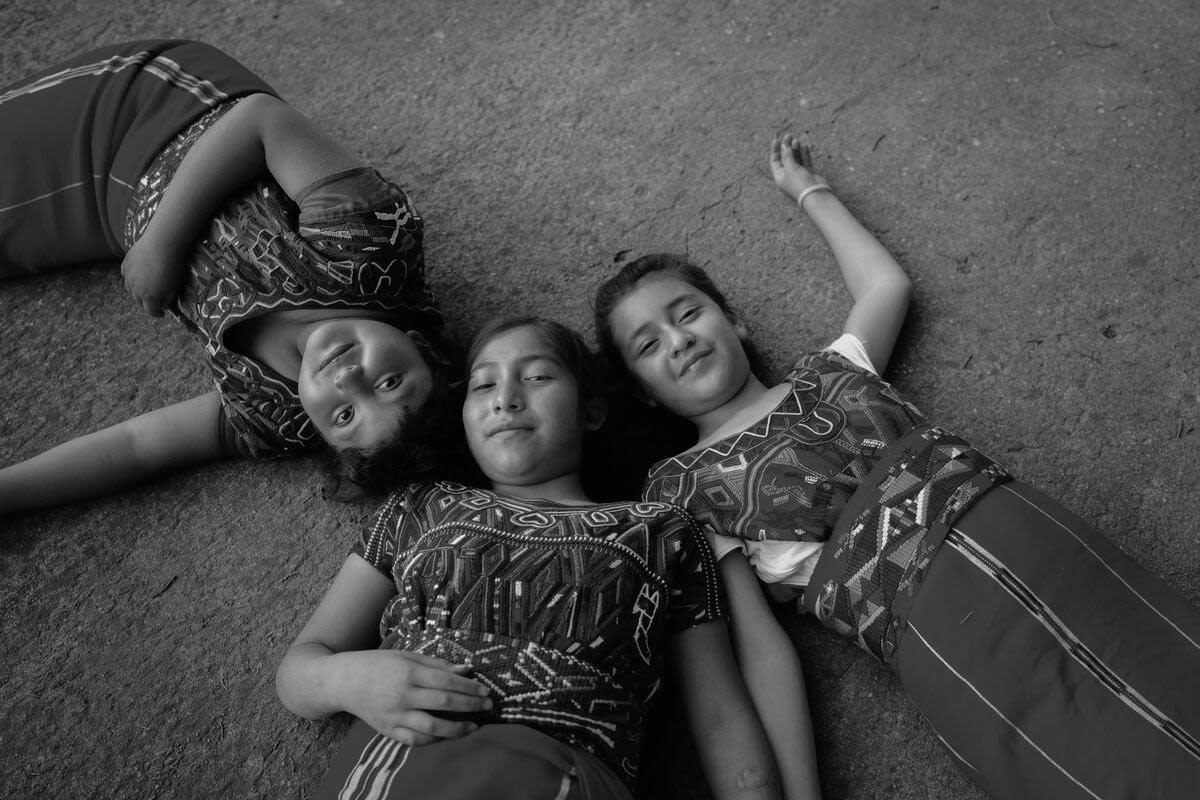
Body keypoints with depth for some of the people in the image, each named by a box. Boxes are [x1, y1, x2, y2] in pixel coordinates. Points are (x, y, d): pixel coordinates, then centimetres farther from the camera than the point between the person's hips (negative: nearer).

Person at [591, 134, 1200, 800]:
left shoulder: (825, 370, 21)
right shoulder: (679, 487, 8)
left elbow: (887, 284, 37)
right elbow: (753, 639, 0)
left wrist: (809, 190, 46)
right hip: (925, 614, -5)